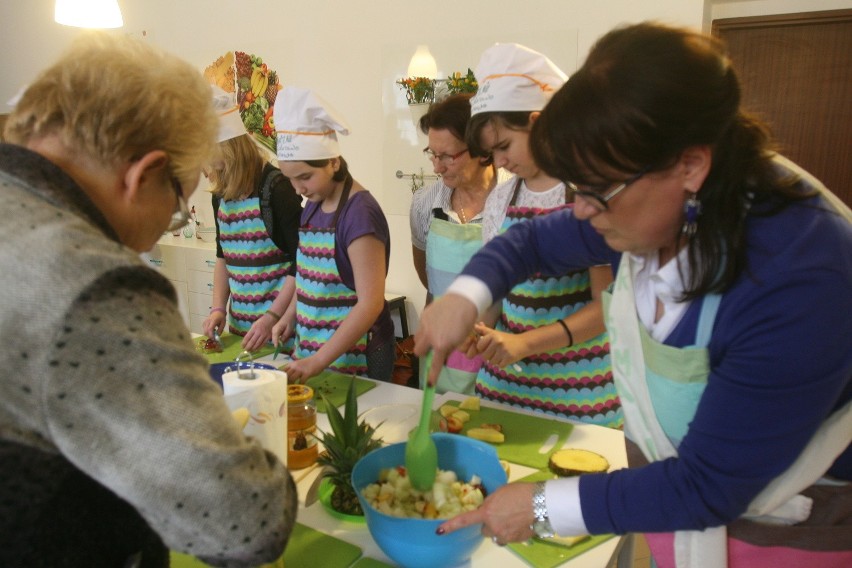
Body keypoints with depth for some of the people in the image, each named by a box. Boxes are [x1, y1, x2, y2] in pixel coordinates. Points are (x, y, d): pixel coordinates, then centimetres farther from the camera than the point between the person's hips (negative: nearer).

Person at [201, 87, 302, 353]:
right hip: (240, 325, 6)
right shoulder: (221, 195, 7)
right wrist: (218, 308, 5)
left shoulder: (276, 188, -14)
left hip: (281, 324, -6)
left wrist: (272, 318, -19)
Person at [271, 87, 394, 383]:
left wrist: (317, 361, -24)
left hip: (352, 357, -7)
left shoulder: (360, 213, -18)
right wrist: (289, 317, 3)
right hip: (311, 348, 7)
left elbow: (370, 303, -23)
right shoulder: (313, 206, 7)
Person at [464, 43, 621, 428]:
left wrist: (526, 342, -24)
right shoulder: (499, 201, 4)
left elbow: (607, 306, -14)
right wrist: (480, 327, -12)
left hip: (577, 382, -4)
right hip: (507, 374, 5)